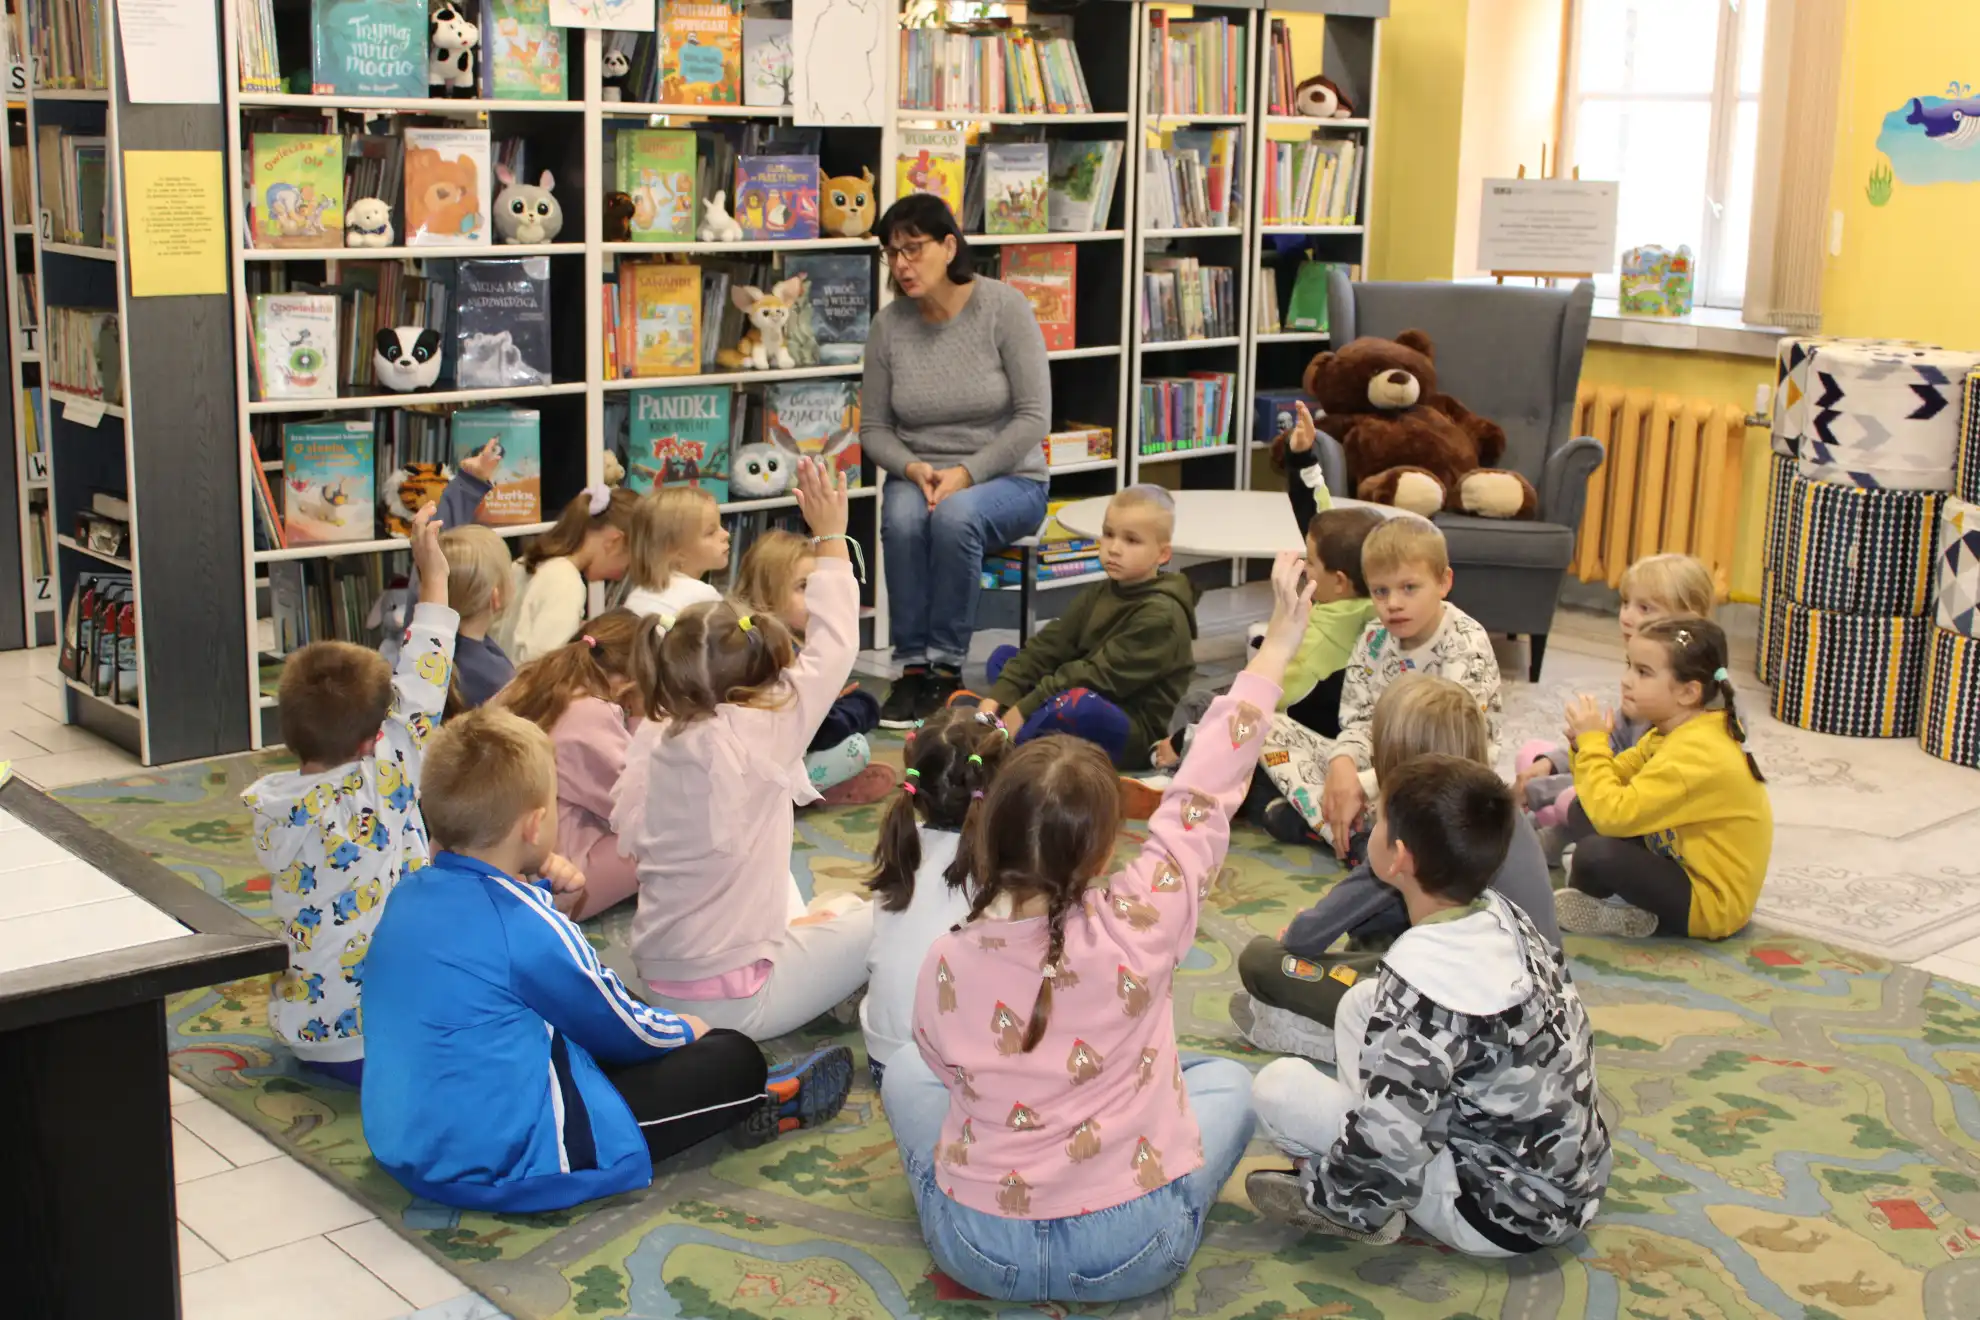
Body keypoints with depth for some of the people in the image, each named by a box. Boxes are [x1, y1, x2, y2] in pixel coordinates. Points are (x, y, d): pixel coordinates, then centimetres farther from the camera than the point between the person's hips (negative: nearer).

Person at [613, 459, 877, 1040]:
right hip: (733, 1002, -7)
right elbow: (833, 650, -9)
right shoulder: (759, 738, -19)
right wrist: (831, 540, 1)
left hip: (659, 986, 7)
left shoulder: (652, 743, -1)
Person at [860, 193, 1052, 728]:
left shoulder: (1003, 307, -10)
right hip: (917, 476, 3)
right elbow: (873, 428, 7)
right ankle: (912, 667, -24)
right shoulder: (888, 325, -1)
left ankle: (947, 667, -24)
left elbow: (1034, 416, -11)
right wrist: (913, 468, -14)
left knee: (955, 515, -36)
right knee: (902, 518, -33)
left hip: (1005, 479, -2)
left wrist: (967, 473, -19)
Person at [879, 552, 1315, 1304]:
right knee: (1228, 1080, 26)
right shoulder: (1141, 925, -20)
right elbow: (1205, 792, -10)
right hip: (1135, 1253, 0)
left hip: (980, 1252, 1)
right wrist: (1277, 646, 0)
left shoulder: (945, 963, -14)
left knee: (905, 1071, 28)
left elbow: (950, 1069, 3)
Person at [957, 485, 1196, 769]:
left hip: (1136, 734, -9)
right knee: (1004, 657, 8)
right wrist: (997, 697, -13)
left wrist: (1024, 708, -24)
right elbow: (1047, 646, 0)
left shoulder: (1161, 615, -15)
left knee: (1078, 703, -39)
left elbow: (1103, 677, -22)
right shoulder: (1097, 595, 11)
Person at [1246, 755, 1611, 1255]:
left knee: (1278, 1085, -10)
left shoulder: (1422, 984, -29)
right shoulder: (1501, 915, -5)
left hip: (1505, 1213, -8)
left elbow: (1384, 1155, -27)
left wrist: (1322, 1193, -9)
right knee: (1362, 1002, 11)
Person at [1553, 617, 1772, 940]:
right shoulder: (1677, 732, 4)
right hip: (1683, 866, 10)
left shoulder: (1695, 753, -28)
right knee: (1584, 810, 7)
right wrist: (1587, 743, -13)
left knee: (1596, 852, -30)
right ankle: (1631, 908, -5)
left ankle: (1579, 906, 3)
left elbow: (1614, 814, -34)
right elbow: (1615, 782, 7)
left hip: (1708, 903, -10)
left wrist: (1592, 741, -22)